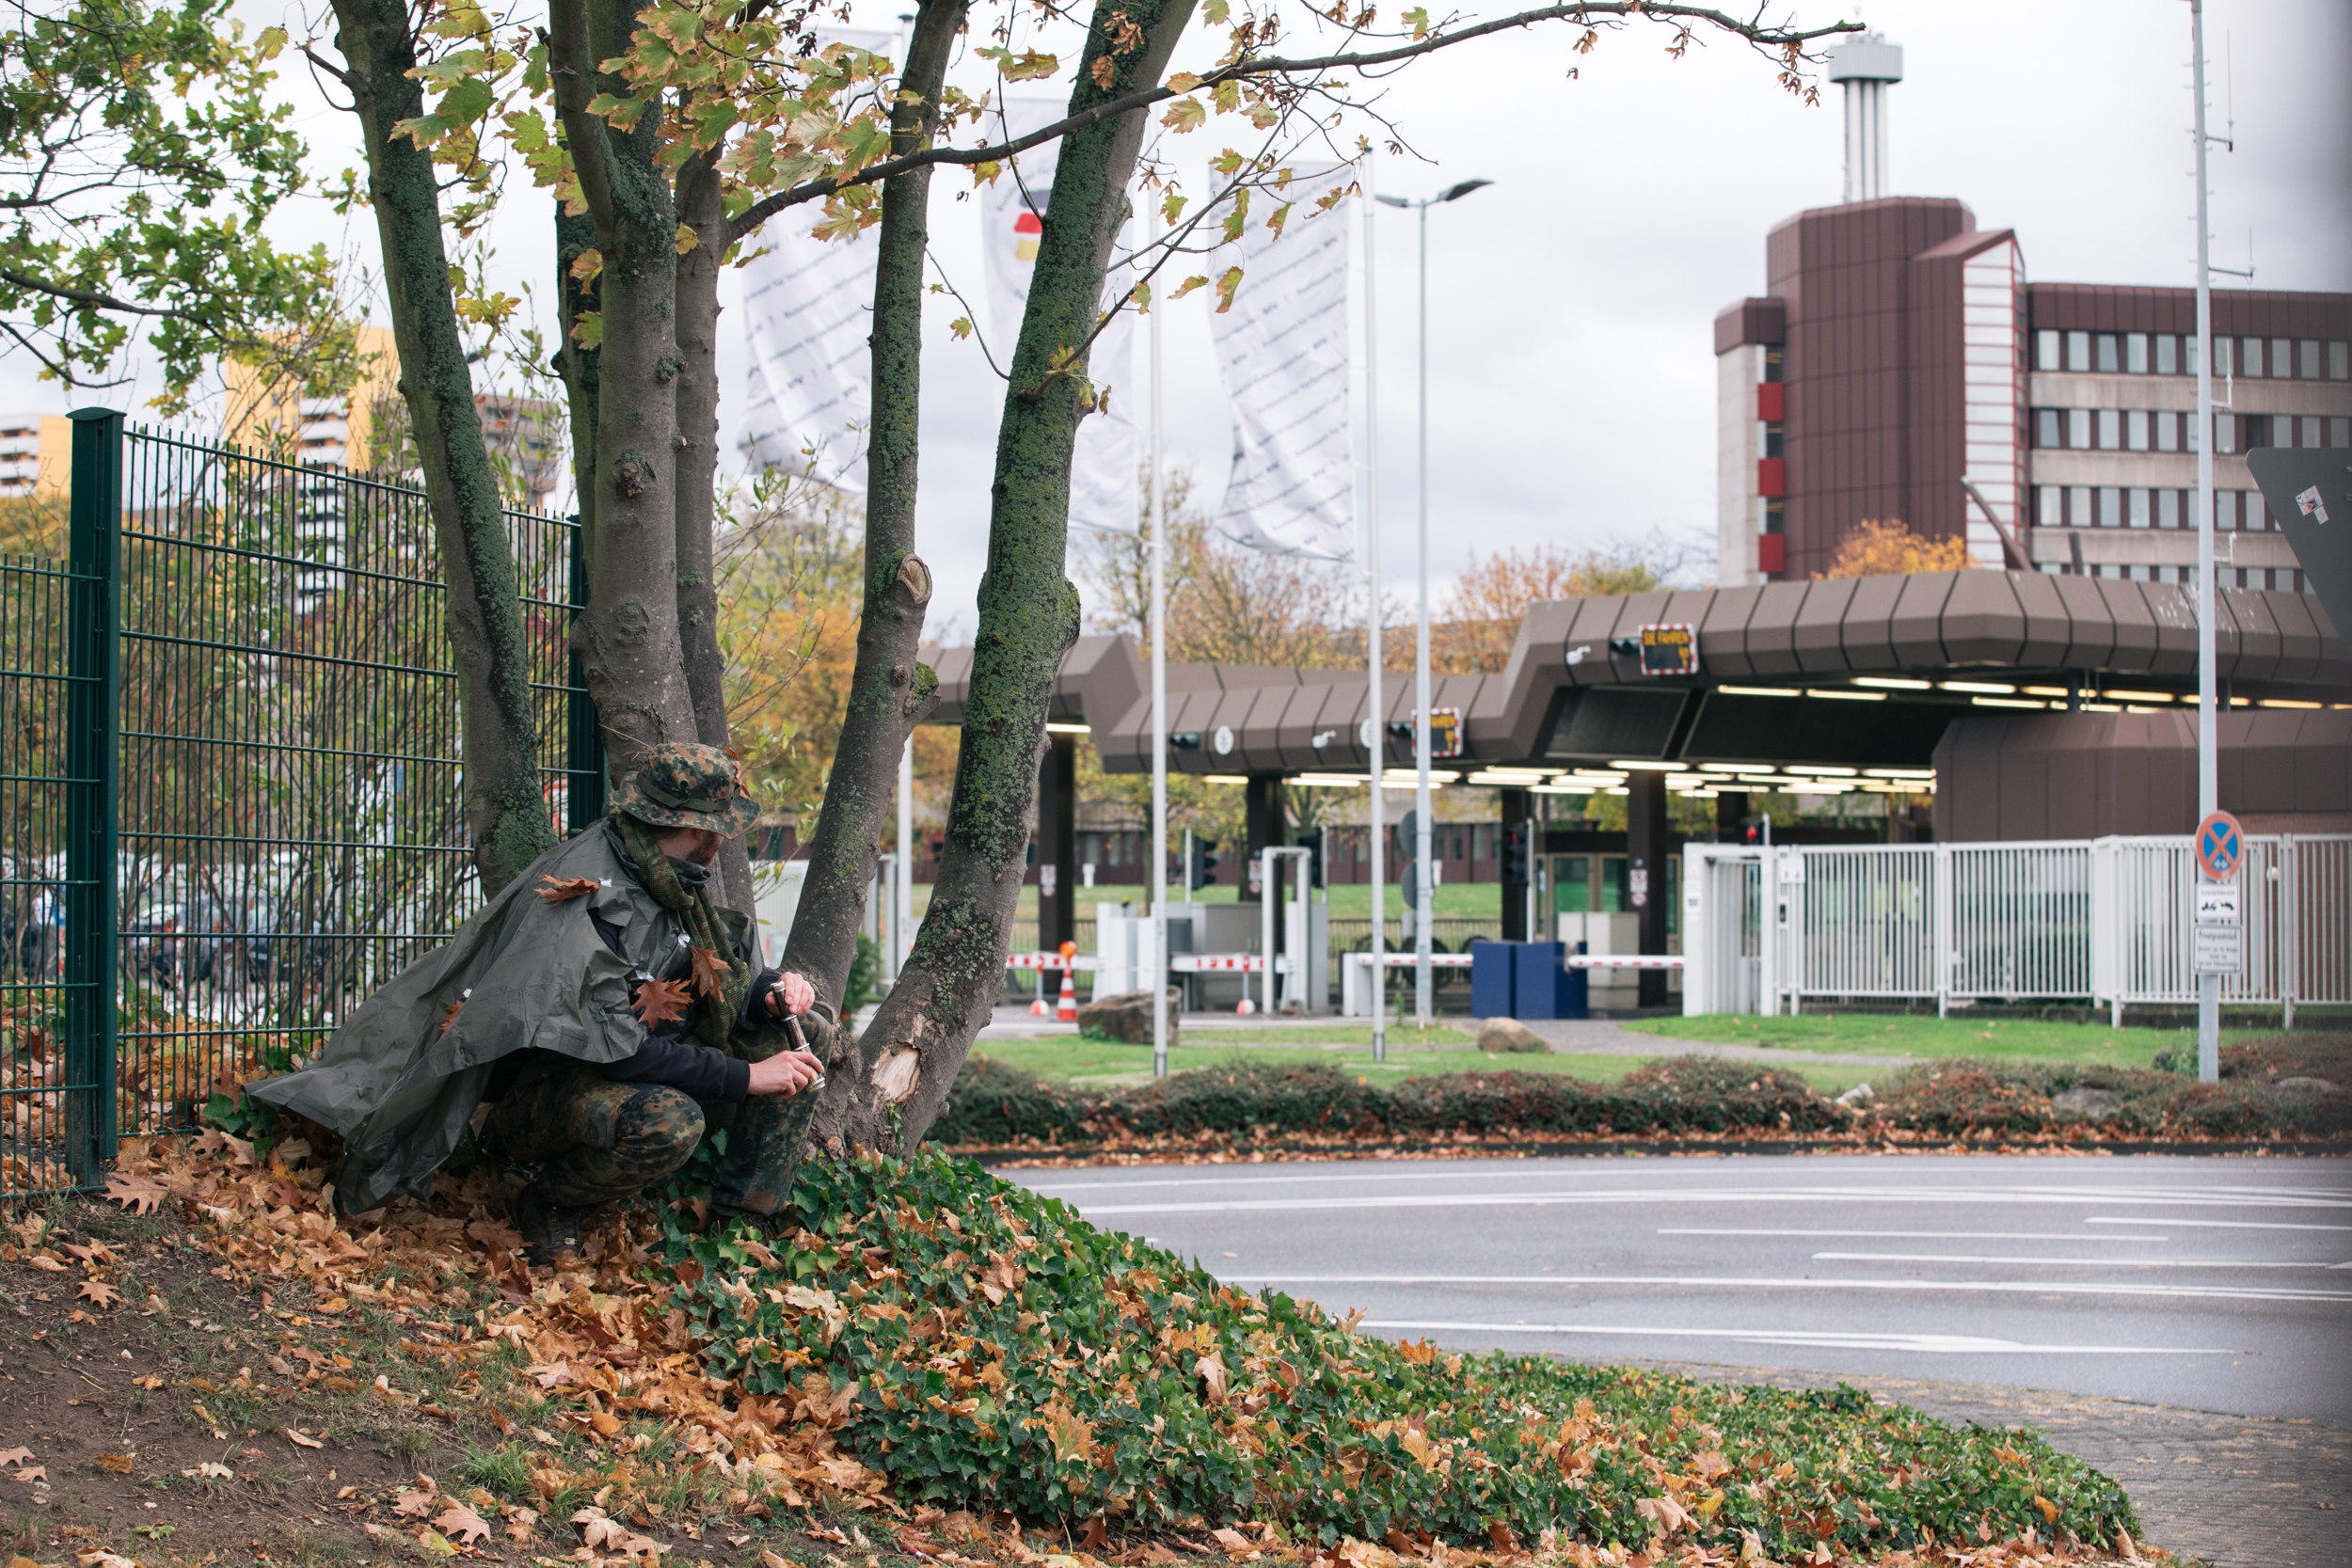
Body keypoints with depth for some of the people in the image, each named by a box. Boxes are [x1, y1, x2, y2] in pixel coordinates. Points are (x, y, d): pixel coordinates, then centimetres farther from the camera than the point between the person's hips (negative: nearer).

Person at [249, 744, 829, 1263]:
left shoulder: (671, 885, 1)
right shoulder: (584, 897, -26)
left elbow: (725, 985, 13)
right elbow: (614, 1045, -33)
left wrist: (770, 991, -11)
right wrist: (746, 1076, -30)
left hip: (642, 1072, 9)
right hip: (529, 1092, -9)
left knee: (803, 1029, 1)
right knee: (667, 1121, -40)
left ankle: (743, 1221, 1)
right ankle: (549, 1203, -10)